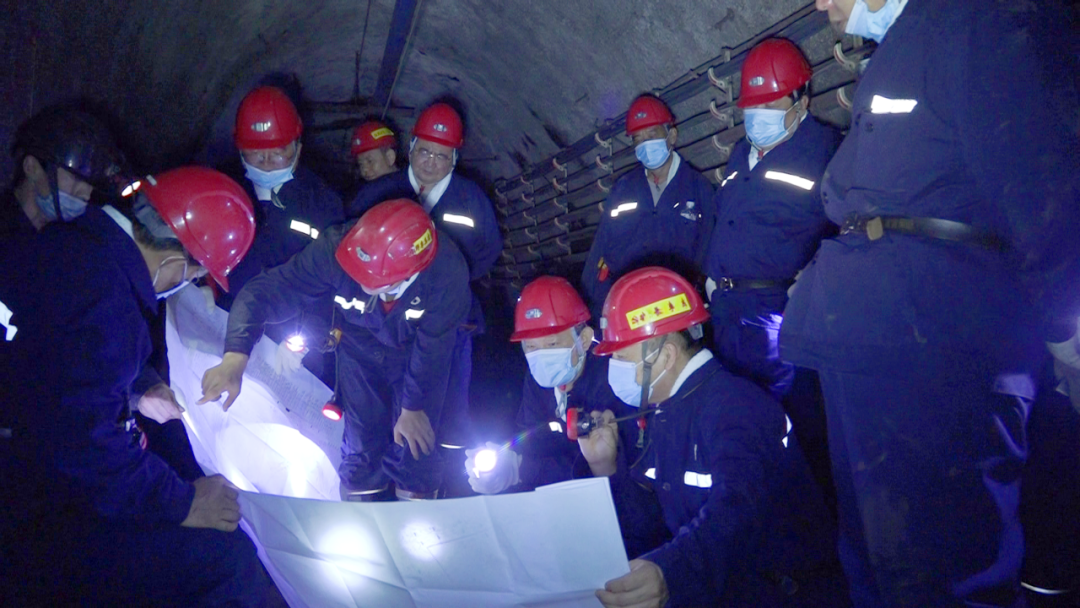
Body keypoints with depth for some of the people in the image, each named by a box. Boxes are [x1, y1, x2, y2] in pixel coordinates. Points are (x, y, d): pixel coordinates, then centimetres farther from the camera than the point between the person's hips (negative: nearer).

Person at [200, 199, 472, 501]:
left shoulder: (448, 271, -37)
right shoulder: (334, 249, -35)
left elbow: (433, 348, -22)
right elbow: (264, 292, -33)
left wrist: (414, 406, -10)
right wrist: (234, 358, -48)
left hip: (419, 347, -1)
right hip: (360, 343, 1)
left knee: (416, 443, 3)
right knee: (362, 443, 9)